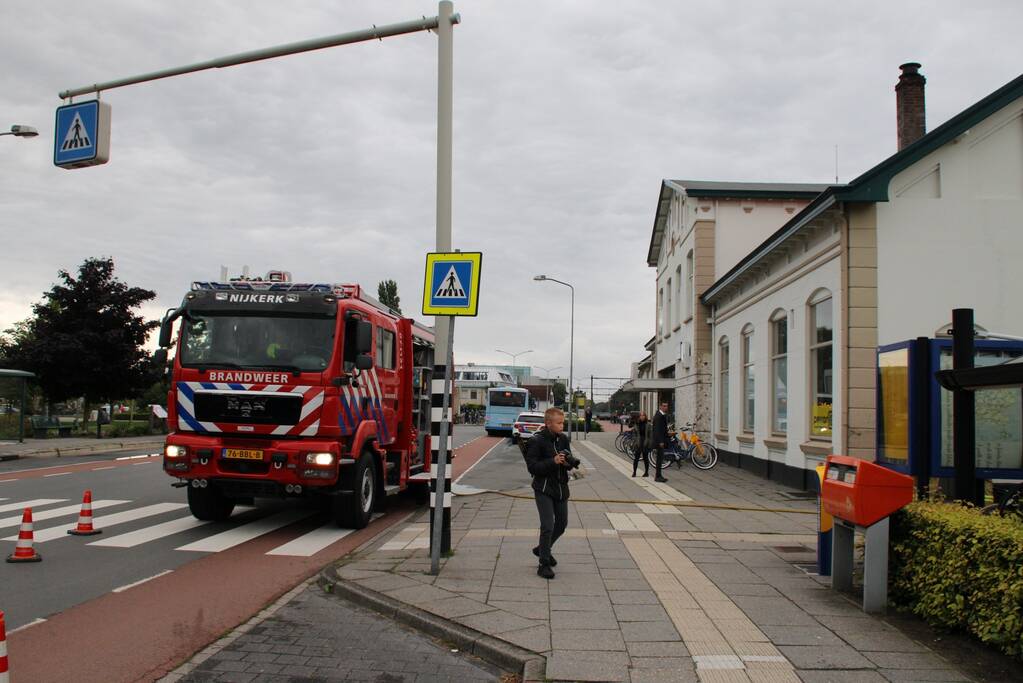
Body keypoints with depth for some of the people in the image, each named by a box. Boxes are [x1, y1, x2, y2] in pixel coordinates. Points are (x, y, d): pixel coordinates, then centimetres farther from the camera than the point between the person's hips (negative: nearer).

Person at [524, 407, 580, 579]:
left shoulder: (563, 439, 4)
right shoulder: (536, 441, -13)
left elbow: (570, 462, 10)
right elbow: (532, 466, -17)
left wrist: (569, 462, -14)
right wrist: (553, 462, -26)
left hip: (561, 487, 6)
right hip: (543, 489, -6)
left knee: (562, 523, 15)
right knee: (548, 526, -10)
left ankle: (542, 549, 39)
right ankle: (544, 564, 2)